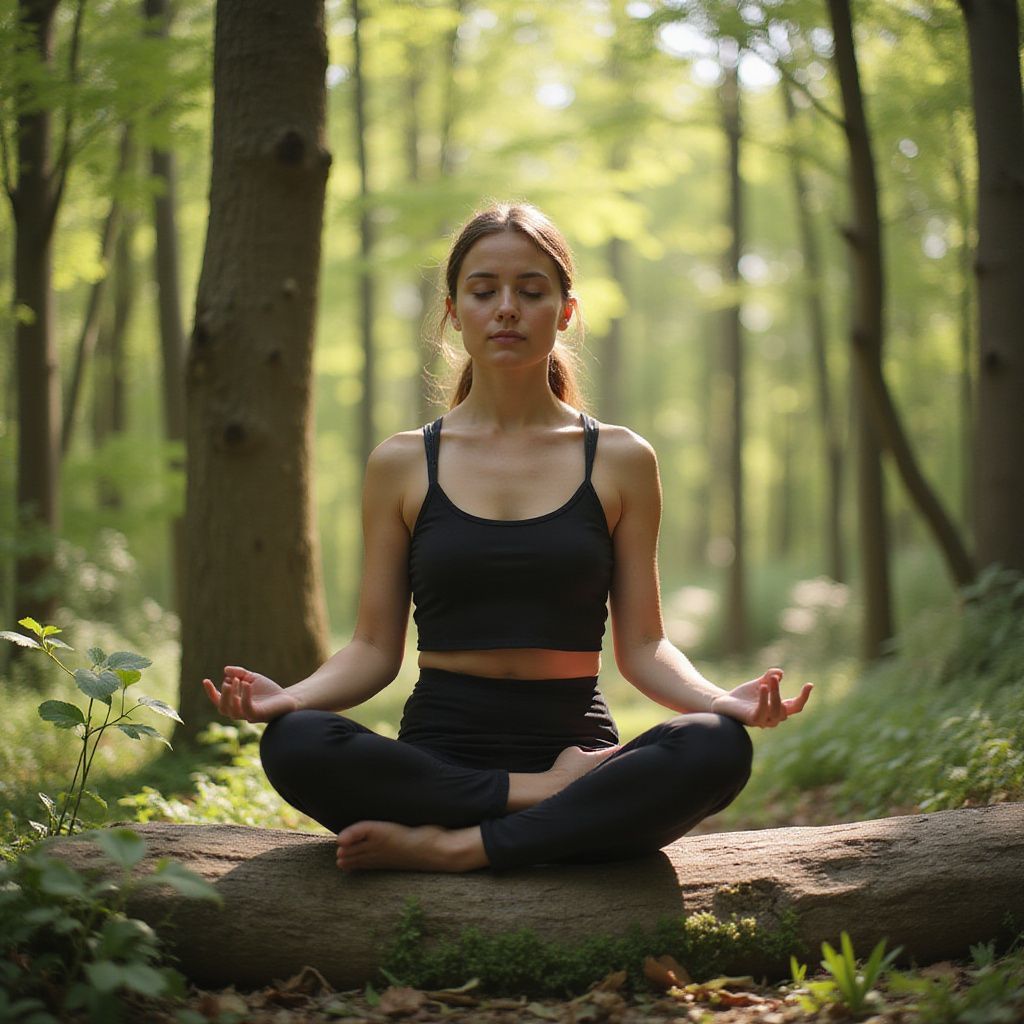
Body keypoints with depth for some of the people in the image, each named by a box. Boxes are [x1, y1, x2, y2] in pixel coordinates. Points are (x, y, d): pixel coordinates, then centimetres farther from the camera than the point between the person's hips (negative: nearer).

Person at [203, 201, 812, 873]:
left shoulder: (620, 461, 8)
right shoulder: (402, 465, 9)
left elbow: (642, 646, 6)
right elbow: (375, 649, 7)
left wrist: (719, 699, -15)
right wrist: (291, 695, -13)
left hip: (579, 739, 0)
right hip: (440, 756, 0)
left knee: (716, 747, -31)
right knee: (293, 744, -30)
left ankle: (456, 847, -23)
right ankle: (558, 792, -19)